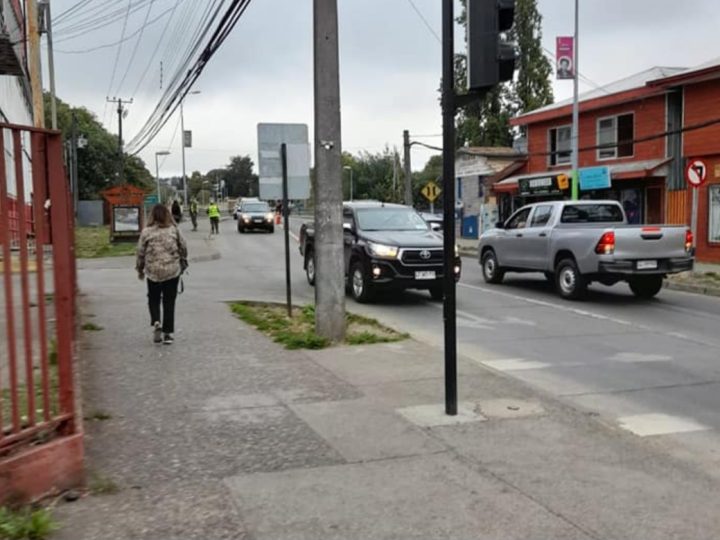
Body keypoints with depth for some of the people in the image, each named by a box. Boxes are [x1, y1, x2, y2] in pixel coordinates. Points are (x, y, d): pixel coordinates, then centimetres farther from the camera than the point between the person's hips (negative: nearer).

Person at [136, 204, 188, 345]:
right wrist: (182, 264, 21)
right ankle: (168, 333, 6)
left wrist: (140, 270, 13)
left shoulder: (146, 232, -4)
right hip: (172, 271, 1)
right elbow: (183, 248, 5)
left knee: (153, 299, 17)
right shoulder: (174, 230, -1)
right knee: (169, 302, 7)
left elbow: (141, 252, 0)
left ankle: (156, 322, -6)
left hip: (153, 271, -1)